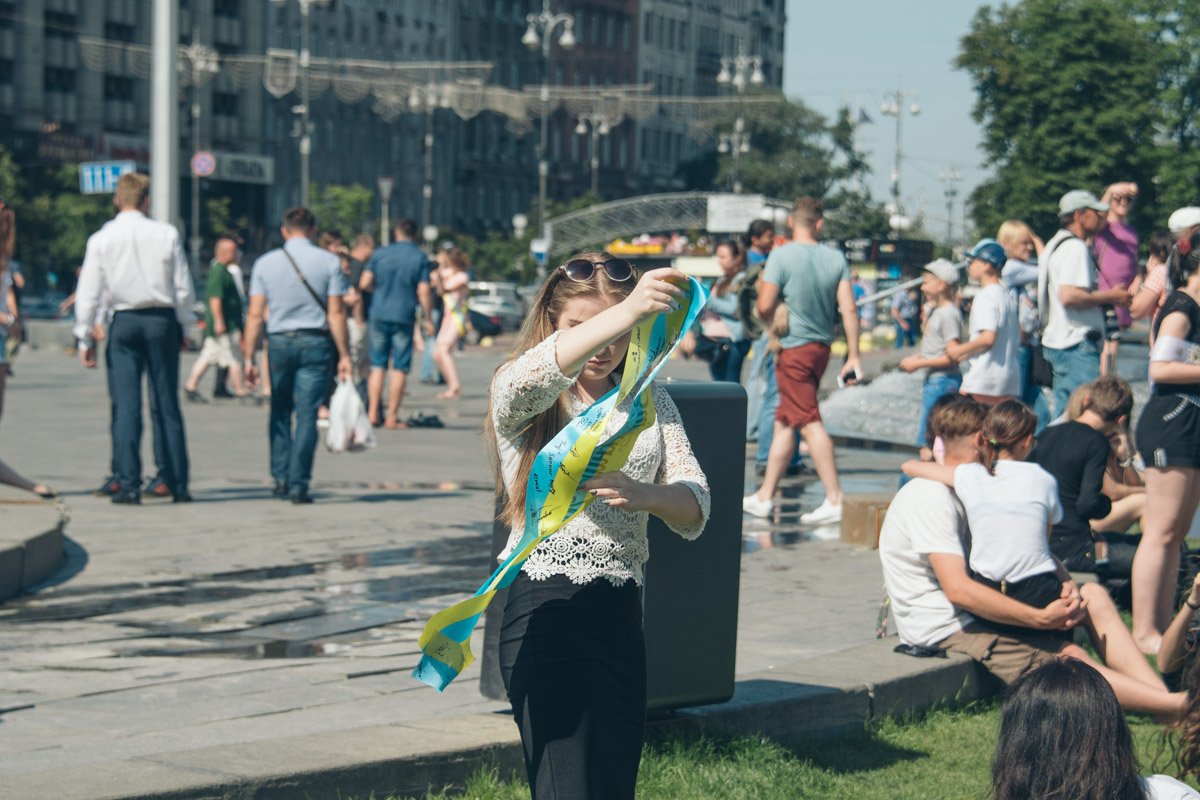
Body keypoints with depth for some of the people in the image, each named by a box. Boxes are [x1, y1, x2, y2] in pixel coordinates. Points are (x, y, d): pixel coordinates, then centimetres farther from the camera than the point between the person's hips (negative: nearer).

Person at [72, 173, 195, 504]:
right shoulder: (166, 234, -2)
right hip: (162, 320, 0)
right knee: (168, 405, 6)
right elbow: (184, 287, 2)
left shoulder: (101, 239, -1)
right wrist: (184, 327, 14)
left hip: (123, 322, 0)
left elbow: (87, 293, 0)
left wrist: (85, 338, 7)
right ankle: (178, 484, 9)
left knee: (126, 405, 0)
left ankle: (129, 484, -6)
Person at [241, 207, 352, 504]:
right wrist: (344, 355, -2)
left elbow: (255, 314, 0)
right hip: (316, 342, -1)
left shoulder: (265, 263, 4)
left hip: (279, 342, 1)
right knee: (307, 414, 0)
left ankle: (281, 477, 10)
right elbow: (336, 313, -5)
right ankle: (298, 484, -3)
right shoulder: (329, 262, 0)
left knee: (280, 411, 15)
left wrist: (248, 358, 2)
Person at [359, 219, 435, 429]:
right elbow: (423, 292, -8)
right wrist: (428, 319, 0)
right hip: (404, 317, -2)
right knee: (399, 369, 2)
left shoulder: (379, 254, 3)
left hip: (378, 315, 2)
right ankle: (392, 417, 1)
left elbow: (364, 283, -1)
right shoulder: (420, 258, -2)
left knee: (377, 366, 10)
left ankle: (373, 414, 5)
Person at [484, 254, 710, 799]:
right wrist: (627, 312, -40)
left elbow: (696, 509, 4)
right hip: (545, 610, -5)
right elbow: (527, 379, -28)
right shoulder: (519, 392, 0)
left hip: (621, 614, 5)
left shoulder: (650, 401, 14)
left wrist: (645, 495, -21)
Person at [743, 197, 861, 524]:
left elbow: (764, 307, -14)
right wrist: (853, 356, 2)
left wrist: (768, 321, 10)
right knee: (784, 422, 15)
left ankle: (835, 500, -13)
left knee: (810, 423, -7)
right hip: (822, 347, 6)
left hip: (794, 349, -6)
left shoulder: (781, 255, -12)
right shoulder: (837, 259, 2)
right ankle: (764, 497, 23)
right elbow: (849, 309, -1)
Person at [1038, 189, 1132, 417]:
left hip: (1057, 341, 11)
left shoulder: (1056, 243, 19)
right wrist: (1110, 296, -13)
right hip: (1077, 343, -11)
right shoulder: (1075, 247, -13)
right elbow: (1069, 296, -25)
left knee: (1064, 414, 13)